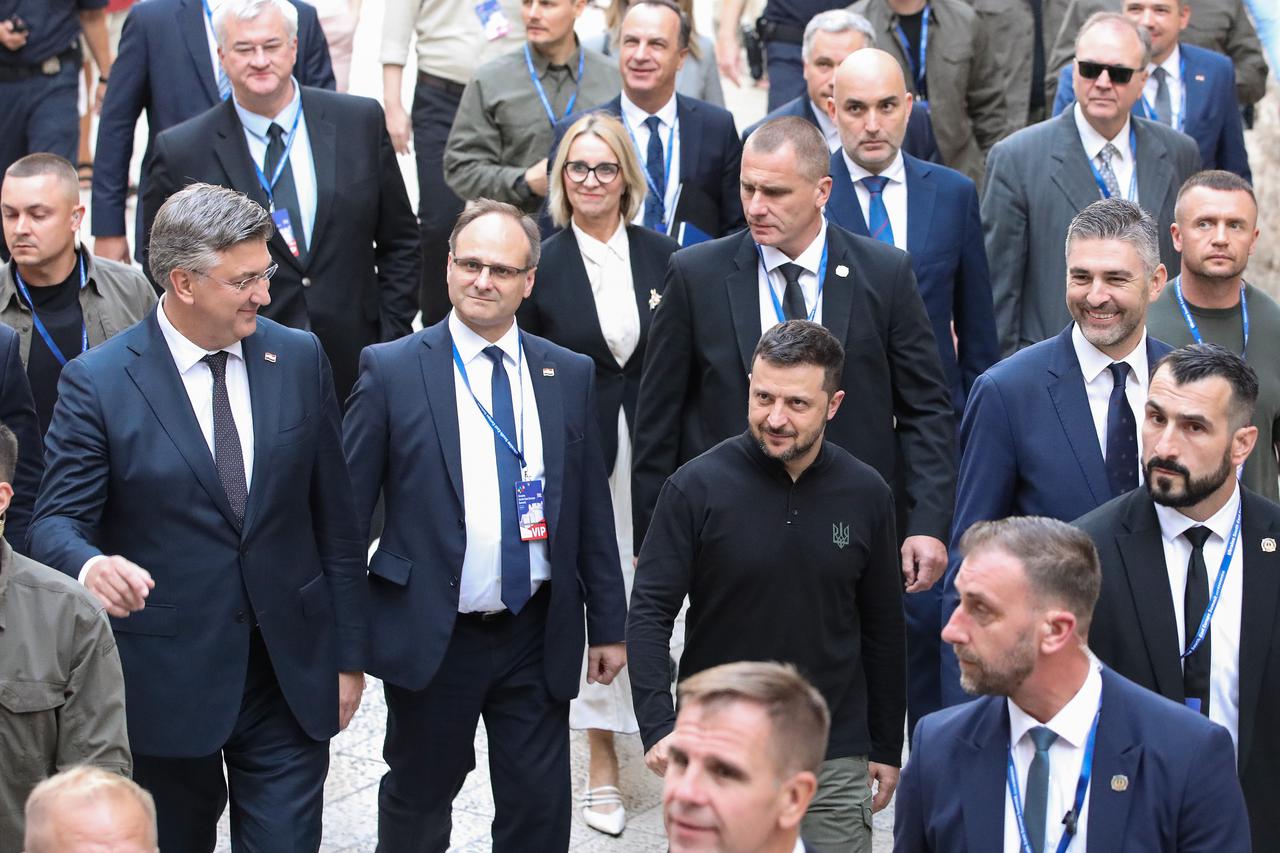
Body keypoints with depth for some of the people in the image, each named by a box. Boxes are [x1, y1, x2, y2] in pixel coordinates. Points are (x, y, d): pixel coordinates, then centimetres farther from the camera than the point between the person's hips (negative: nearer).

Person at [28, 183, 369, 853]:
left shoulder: (299, 358, 3)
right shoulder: (97, 382, -8)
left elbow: (335, 519, 7)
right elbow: (57, 520, -11)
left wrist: (348, 655, 7)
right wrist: (90, 565, -36)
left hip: (293, 674, 2)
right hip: (165, 682, -2)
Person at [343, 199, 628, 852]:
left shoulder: (569, 375, 5)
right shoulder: (391, 371, -5)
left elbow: (592, 511, 8)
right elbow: (347, 508, -4)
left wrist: (609, 625, 9)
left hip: (538, 639, 2)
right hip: (431, 638, -2)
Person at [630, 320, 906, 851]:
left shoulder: (866, 494, 1)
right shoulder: (697, 488, -7)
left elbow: (883, 630, 9)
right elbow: (649, 613, -8)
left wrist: (886, 747, 11)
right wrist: (658, 727, -21)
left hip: (835, 762, 2)